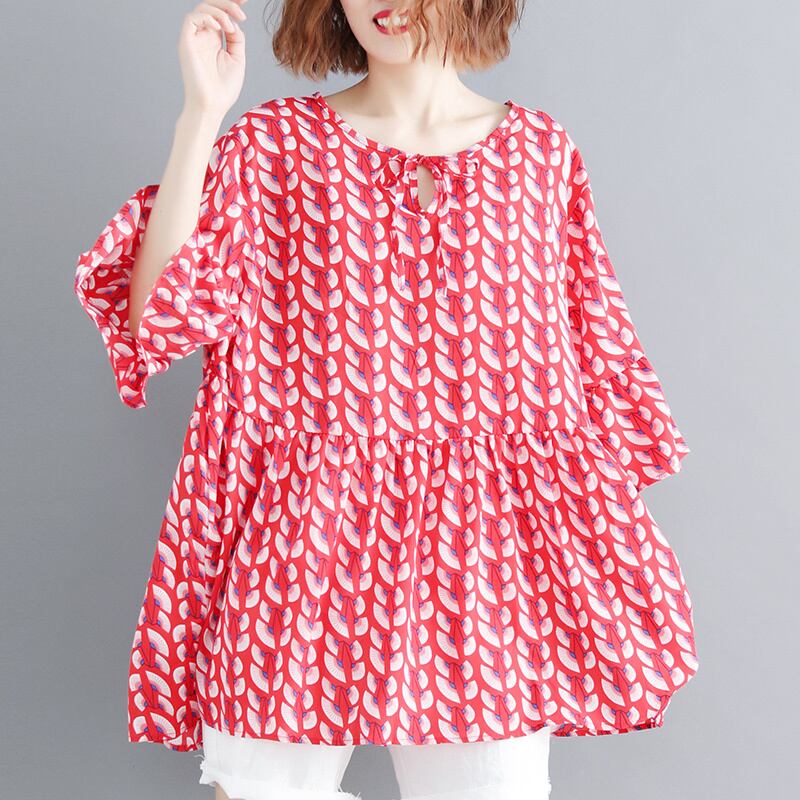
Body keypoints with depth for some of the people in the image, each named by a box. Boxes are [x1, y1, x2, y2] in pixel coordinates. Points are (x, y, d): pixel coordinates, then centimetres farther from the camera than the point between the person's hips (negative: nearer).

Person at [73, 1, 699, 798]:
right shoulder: (273, 143, 4)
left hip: (490, 545, 1)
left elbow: (593, 362, 11)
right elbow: (157, 312, -7)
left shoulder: (540, 152, 7)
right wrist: (201, 114, -11)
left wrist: (609, 542, 8)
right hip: (303, 544, 0)